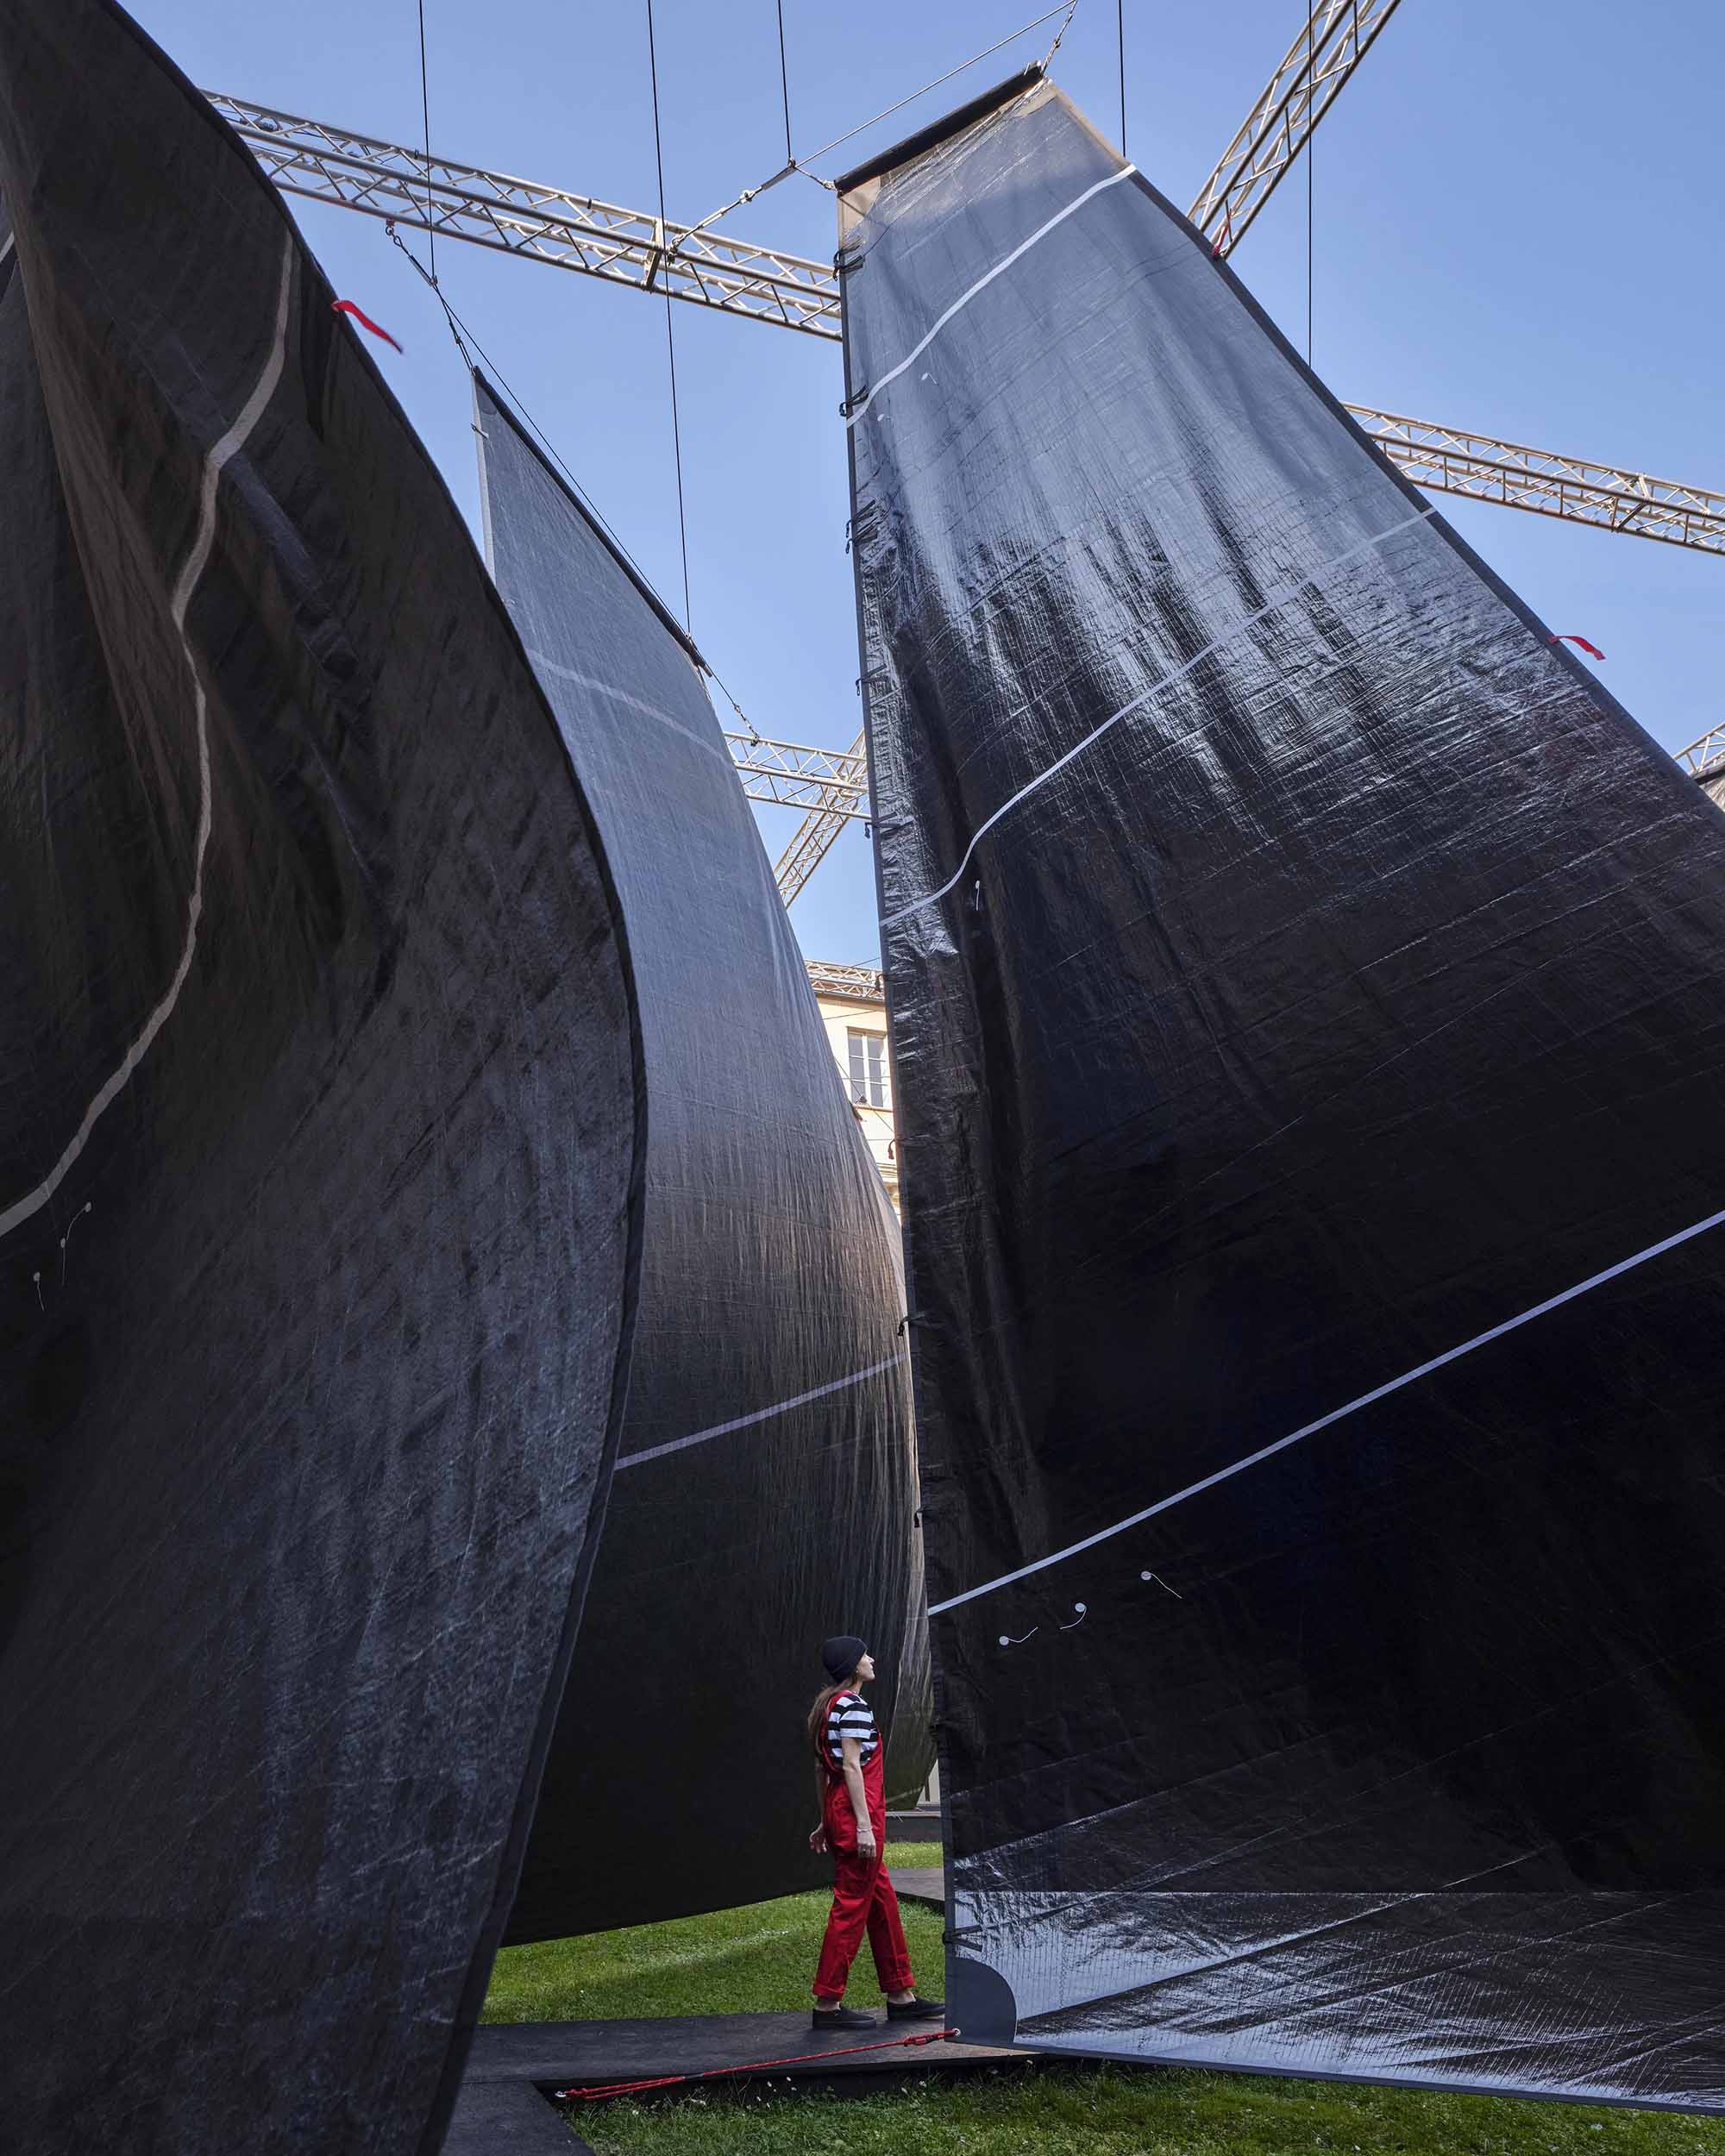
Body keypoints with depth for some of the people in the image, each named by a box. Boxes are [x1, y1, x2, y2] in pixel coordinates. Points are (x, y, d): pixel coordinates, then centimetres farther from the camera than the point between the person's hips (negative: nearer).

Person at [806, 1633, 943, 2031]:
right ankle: (828, 2003, 6)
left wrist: (826, 1822, 21)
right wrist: (864, 1825, -20)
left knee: (883, 1900, 15)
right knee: (852, 1907, -1)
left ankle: (901, 1996, 23)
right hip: (857, 1813, -10)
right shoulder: (853, 1705, -15)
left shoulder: (828, 1704, 14)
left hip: (840, 1812, 10)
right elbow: (851, 1766, -19)